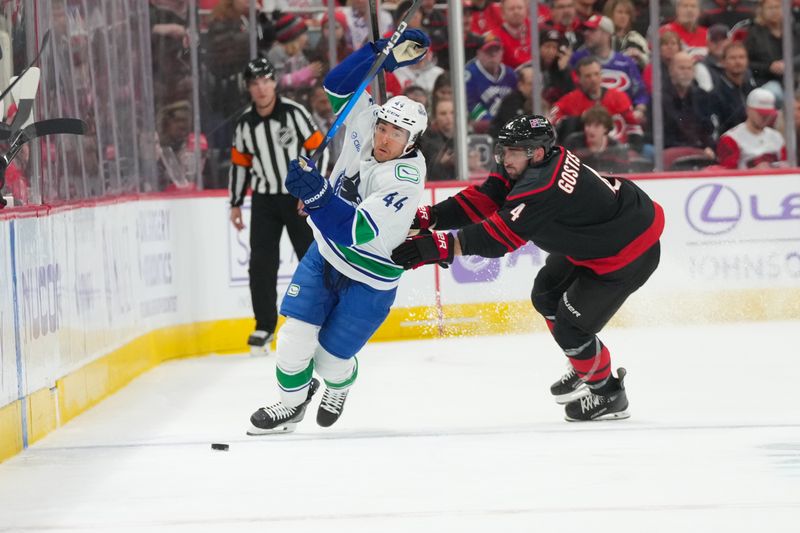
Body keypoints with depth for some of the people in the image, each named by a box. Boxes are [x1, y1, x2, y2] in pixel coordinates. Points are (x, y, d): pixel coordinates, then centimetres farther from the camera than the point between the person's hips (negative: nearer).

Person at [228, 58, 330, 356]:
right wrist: (235, 204, 12)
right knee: (261, 264, -2)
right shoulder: (245, 124, 3)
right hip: (264, 200, 3)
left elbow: (318, 149, -11)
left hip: (300, 197, -3)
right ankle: (264, 327, 5)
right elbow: (239, 164, 12)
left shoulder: (294, 113, -11)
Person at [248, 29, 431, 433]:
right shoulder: (365, 127, -13)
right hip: (326, 253, 5)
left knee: (330, 356, 3)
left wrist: (315, 194, -53)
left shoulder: (405, 179, -31)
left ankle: (338, 388, 40)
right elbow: (338, 85, -8)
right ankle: (292, 402, 21)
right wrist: (382, 55, -20)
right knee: (295, 337, -4)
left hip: (369, 278, -5)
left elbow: (356, 232, -40)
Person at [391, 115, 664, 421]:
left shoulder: (543, 186, -34)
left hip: (629, 253, -11)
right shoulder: (524, 165, -5)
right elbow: (483, 200, -8)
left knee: (570, 327, -8)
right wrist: (428, 217, -19)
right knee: (546, 297, 18)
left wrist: (440, 246, -41)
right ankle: (585, 370, 38)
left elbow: (500, 236, -36)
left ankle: (608, 395, 15)